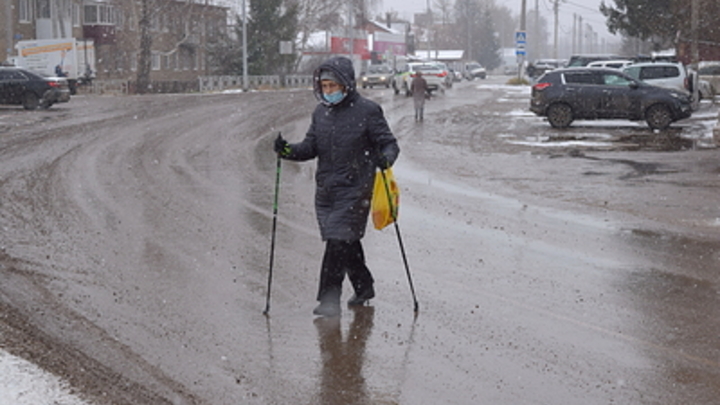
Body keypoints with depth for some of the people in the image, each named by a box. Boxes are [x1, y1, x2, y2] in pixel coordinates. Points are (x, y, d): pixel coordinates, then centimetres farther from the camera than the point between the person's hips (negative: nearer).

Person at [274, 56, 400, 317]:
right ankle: (364, 287, 34)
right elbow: (311, 147, 11)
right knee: (347, 243, 15)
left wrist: (385, 158, -26)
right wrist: (288, 151, -8)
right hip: (325, 190, 6)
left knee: (338, 242, -12)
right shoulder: (321, 112, 10)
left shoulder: (367, 111, -6)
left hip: (354, 190, -6)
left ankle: (329, 300, -9)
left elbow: (389, 143, -4)